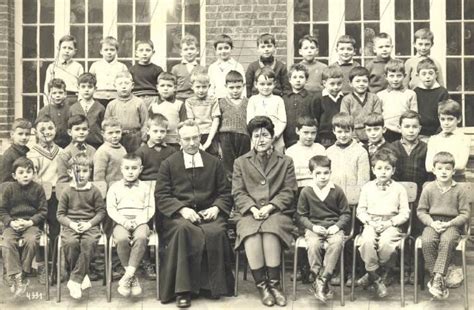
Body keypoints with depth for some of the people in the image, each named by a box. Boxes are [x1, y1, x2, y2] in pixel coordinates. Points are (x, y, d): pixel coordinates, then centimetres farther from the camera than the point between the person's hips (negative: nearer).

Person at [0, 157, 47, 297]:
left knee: (31, 240, -30)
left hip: (31, 224, -1)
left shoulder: (38, 188, 1)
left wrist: (30, 222, -12)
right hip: (12, 224, 1)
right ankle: (15, 276, -26)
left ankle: (23, 274, -17)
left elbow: (43, 211, 3)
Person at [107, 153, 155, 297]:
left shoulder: (146, 188, 17)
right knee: (122, 239, -34)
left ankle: (128, 276, -32)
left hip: (140, 222, 0)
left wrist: (138, 221, -11)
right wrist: (124, 221, -11)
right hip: (121, 222, 0)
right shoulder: (114, 187, 16)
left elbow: (149, 209, 7)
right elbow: (110, 209, 6)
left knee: (141, 237, -35)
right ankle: (133, 277, -19)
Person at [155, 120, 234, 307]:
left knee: (216, 232, -33)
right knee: (183, 230, -36)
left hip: (208, 214, 1)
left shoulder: (214, 163, 17)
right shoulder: (169, 164, 10)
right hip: (177, 215, -1)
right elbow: (161, 196, 3)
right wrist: (182, 209, -13)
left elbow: (225, 193, 17)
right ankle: (183, 290, -27)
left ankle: (213, 286, -14)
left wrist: (216, 208, -5)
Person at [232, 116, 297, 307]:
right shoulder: (240, 162, 16)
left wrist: (269, 207, -11)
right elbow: (238, 193, 7)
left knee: (270, 232, -34)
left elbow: (288, 192, 5)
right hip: (249, 213, 1)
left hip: (277, 212, 0)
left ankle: (274, 284, -22)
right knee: (251, 234, -32)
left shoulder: (285, 162, 15)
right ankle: (261, 285, -21)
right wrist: (253, 209, -11)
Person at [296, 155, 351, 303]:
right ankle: (319, 277, -19)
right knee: (313, 244, -33)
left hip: (333, 228, 0)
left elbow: (346, 214, 8)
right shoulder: (306, 192, 2)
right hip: (314, 228, 0)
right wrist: (312, 226, -11)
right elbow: (301, 216, 6)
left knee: (336, 243, -32)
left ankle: (322, 280, -28)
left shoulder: (337, 191, 3)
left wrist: (337, 226, -10)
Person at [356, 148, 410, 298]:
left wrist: (389, 223, -10)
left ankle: (374, 274, -9)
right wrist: (370, 222, -7)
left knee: (385, 243, -34)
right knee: (367, 241, -32)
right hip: (371, 224, 1)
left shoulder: (399, 188, 7)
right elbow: (360, 210, 11)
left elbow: (405, 213, 4)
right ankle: (376, 279, -16)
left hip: (391, 225, -1)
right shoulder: (367, 187, 11)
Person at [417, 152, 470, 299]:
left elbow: (465, 213, 2)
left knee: (447, 241, -34)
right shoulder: (428, 188, 6)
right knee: (427, 241, -30)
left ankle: (437, 277, -34)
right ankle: (439, 279, -21)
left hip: (452, 224, -1)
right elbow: (421, 211, 7)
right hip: (432, 223, 2)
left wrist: (449, 224, -12)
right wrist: (431, 223, -10)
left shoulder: (459, 190, 3)